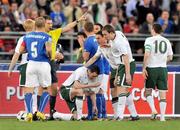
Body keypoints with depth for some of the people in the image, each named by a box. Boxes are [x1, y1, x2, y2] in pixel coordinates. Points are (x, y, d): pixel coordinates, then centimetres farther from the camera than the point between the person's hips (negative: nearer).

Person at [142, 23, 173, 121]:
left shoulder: (149, 40, -6)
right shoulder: (167, 41, 6)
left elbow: (147, 55, -15)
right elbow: (170, 57, 10)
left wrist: (144, 68, -10)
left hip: (152, 69, -3)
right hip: (163, 69, 3)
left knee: (148, 90, 12)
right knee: (163, 94, 3)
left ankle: (153, 110, -7)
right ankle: (162, 116, 0)